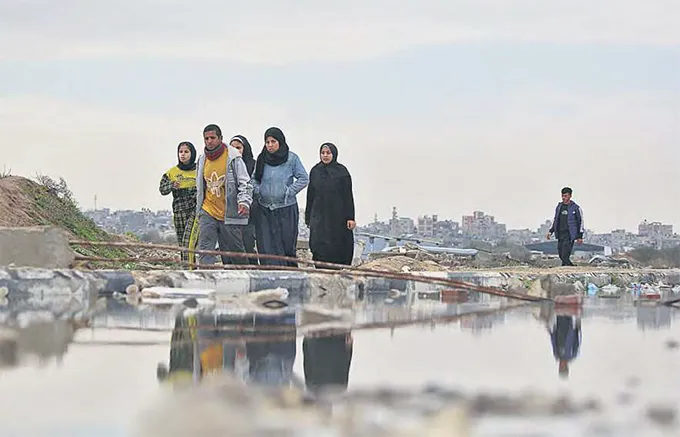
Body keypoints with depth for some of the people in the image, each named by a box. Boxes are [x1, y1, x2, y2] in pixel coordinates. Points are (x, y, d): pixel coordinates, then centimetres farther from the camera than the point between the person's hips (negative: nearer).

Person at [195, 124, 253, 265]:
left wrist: (244, 202, -23)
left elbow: (245, 183, -6)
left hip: (230, 215, -4)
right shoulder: (202, 160, 11)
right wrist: (199, 210, 23)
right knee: (205, 250, -12)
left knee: (236, 252, 5)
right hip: (208, 213, 4)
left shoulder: (233, 158, -6)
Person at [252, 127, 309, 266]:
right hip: (265, 209, 3)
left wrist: (289, 192, -8)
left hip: (286, 209, -3)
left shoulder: (291, 158, -3)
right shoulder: (261, 159, 7)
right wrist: (257, 191, 2)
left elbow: (304, 179, 0)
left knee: (287, 246, 1)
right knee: (266, 247, -3)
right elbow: (254, 178, 20)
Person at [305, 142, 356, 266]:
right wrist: (308, 218, 9)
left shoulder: (341, 171, -1)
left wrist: (350, 217, -10)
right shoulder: (315, 171, 9)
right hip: (319, 216, 2)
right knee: (319, 249, -8)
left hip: (338, 216, -2)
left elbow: (348, 196, -3)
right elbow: (310, 196, 12)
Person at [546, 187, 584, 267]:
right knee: (561, 256, 7)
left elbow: (581, 222, 0)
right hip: (560, 235, 6)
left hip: (569, 236, -6)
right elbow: (555, 220, 24)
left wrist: (580, 237, -4)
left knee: (565, 256, -15)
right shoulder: (559, 207, 12)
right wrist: (550, 231, 13)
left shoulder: (576, 208, -3)